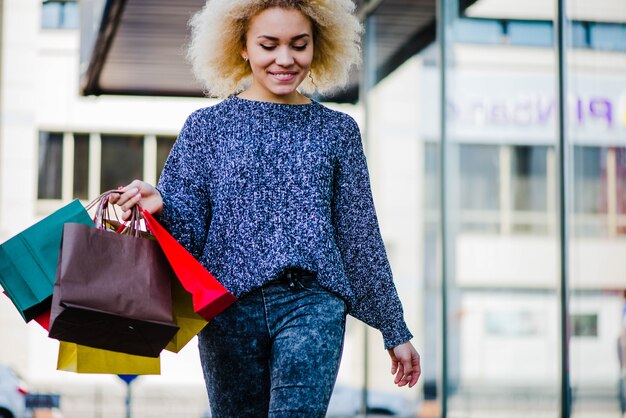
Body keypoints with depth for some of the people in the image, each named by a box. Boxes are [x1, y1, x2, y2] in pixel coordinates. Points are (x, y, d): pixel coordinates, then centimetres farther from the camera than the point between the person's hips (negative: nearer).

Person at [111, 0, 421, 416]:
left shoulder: (336, 130, 11)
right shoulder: (208, 125, 8)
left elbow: (360, 235, 14)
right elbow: (188, 229, 4)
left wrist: (395, 330, 16)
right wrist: (160, 205, -20)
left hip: (312, 304, -1)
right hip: (229, 305, 1)